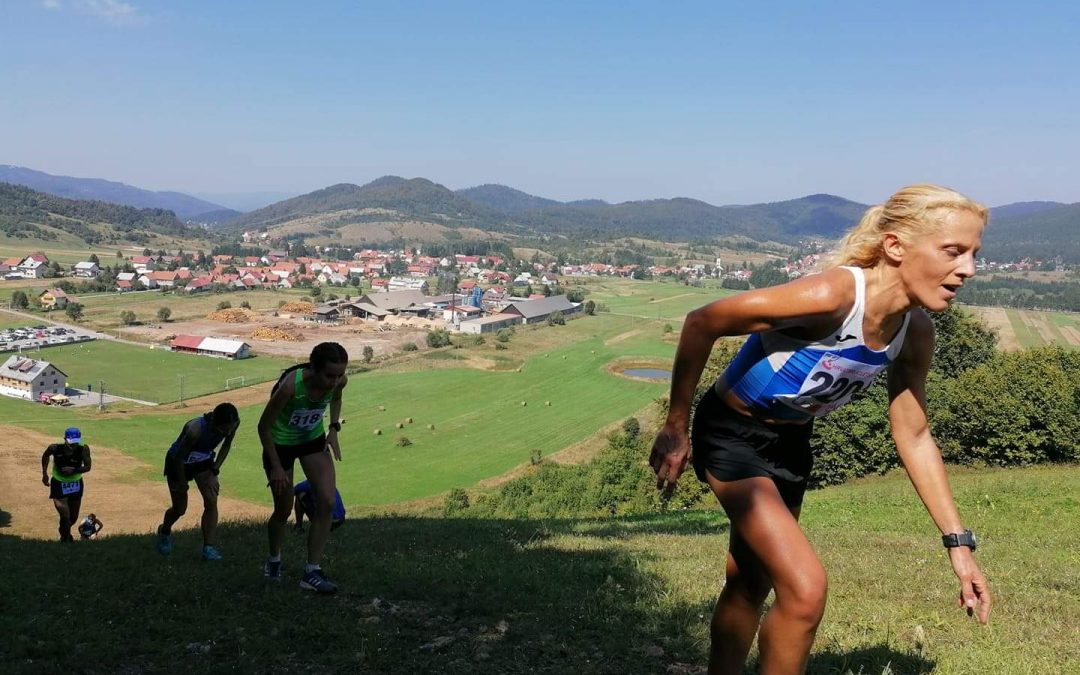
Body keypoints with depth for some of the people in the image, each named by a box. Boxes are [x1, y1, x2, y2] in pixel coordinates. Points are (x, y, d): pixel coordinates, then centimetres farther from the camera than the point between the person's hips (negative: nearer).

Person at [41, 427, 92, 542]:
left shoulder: (83, 449, -21)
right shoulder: (55, 448, -21)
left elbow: (87, 467, -18)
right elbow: (45, 456, 1)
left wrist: (74, 470, -35)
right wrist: (44, 474, 4)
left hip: (76, 485, 2)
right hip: (59, 485, -2)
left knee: (73, 517, 17)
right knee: (65, 516, -12)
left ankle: (65, 533, 50)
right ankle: (65, 538, 14)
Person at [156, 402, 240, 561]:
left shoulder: (232, 423, -27)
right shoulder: (196, 430, -43)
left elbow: (227, 445, -5)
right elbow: (179, 458, -28)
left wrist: (214, 471, -10)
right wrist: (183, 484, -15)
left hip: (203, 460, 4)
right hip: (179, 463, -4)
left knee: (211, 501, -9)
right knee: (180, 509, 10)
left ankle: (209, 546, -2)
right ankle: (164, 532, 41)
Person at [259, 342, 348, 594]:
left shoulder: (339, 381, -23)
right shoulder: (291, 386, -38)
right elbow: (264, 426, -23)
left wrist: (334, 428, -6)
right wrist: (276, 467, -18)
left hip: (313, 440, 4)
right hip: (280, 443, -4)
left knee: (327, 502, -11)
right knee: (284, 510, 8)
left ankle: (312, 571, 0)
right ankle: (273, 561, 38)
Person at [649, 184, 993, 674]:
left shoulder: (915, 334, -9)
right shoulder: (832, 295, -33)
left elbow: (913, 438, 3)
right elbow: (702, 323, -27)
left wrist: (958, 542, 2)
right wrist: (675, 427, -19)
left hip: (791, 444, 7)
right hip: (731, 435, -7)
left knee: (750, 586, 20)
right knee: (805, 588, -17)